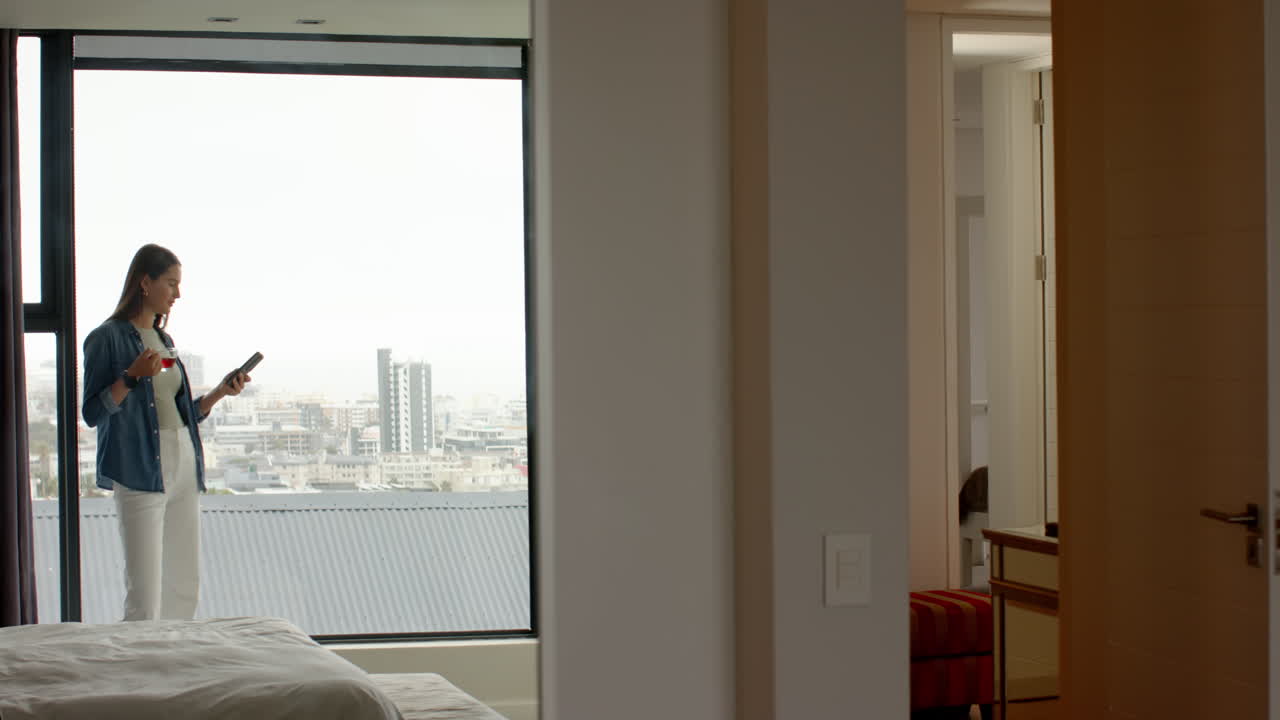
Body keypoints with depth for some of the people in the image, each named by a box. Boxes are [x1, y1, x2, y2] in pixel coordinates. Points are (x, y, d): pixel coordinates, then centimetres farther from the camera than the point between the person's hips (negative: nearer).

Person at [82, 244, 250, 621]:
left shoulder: (164, 340, 18)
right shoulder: (108, 338, -3)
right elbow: (93, 413, -8)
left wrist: (220, 392, 8)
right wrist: (132, 377, -19)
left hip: (184, 468, 8)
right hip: (139, 472, -8)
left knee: (186, 589, 7)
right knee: (144, 596, -10)